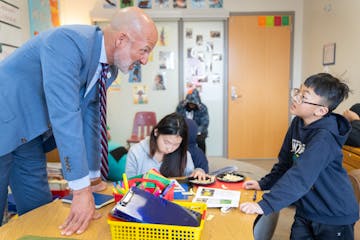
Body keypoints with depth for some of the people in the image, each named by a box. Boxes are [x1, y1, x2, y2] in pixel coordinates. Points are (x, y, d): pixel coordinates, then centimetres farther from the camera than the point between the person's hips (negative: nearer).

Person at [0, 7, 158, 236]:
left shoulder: (109, 70, -3)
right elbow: (65, 116, -35)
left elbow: (90, 117, 4)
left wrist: (94, 176, 9)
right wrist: (81, 189, -32)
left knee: (40, 212, 9)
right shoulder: (67, 42, -29)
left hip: (30, 136, 7)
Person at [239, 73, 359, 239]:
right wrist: (263, 184, 1)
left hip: (334, 219, -6)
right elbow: (285, 161, 6)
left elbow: (301, 176, -35)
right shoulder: (298, 122, -3)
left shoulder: (324, 137, -27)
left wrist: (266, 205, -38)